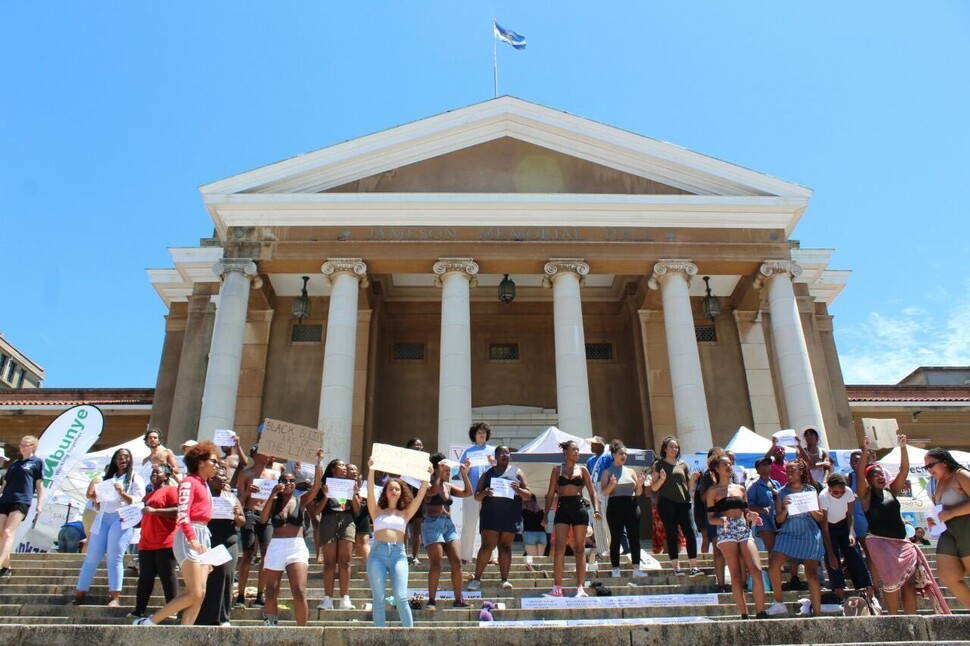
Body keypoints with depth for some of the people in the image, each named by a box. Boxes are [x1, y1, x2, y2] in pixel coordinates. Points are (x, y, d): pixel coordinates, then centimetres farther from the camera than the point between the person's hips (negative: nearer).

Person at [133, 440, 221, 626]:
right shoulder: (189, 481, -4)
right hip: (189, 538, -9)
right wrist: (192, 539, -26)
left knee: (200, 594, 1)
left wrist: (206, 548, 16)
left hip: (202, 538, 9)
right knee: (194, 593, -11)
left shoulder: (204, 485, 21)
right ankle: (148, 623, -1)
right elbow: (182, 514, -15)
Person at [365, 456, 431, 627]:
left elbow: (420, 495, 7)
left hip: (398, 554, 0)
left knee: (401, 598, -11)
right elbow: (370, 492, 0)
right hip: (378, 552, 0)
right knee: (379, 599, -3)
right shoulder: (377, 511, 15)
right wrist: (371, 470, -11)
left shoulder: (405, 513, 17)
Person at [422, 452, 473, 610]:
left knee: (457, 562, -1)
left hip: (449, 524, 6)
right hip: (433, 524, -6)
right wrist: (439, 474, -17)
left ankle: (459, 599, 6)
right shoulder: (429, 485, -2)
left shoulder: (448, 486, 16)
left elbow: (468, 493, 13)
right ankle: (431, 601, -1)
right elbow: (433, 491, -25)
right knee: (436, 564, -9)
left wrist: (464, 474, 6)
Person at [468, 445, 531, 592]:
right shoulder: (487, 474, 15)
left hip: (511, 516, 1)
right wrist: (484, 493, -9)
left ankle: (504, 580, 7)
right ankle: (477, 579, -2)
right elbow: (476, 496, 13)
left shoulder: (517, 472, 14)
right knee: (487, 546, -7)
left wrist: (518, 490, -11)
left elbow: (528, 494, 10)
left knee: (505, 546, 2)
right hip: (490, 515, -1)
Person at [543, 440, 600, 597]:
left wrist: (596, 509, -7)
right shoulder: (557, 470, 9)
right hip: (562, 508, -1)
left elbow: (592, 492, 8)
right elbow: (550, 494, 10)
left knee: (580, 549, 2)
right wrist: (546, 514, 6)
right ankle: (557, 588, -4)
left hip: (579, 507, 1)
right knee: (559, 548, -8)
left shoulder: (582, 469, 10)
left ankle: (580, 587, 4)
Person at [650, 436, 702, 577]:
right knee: (671, 534, -2)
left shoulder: (683, 464, 16)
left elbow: (689, 485, 17)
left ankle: (694, 567, -6)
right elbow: (654, 488, 4)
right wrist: (662, 479, -14)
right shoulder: (659, 464, 7)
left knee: (690, 532, -7)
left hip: (683, 502, 2)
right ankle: (676, 567, 3)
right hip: (666, 503, -2)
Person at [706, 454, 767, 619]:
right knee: (736, 574, -6)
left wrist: (751, 516, -2)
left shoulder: (740, 488, 19)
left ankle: (761, 613, -6)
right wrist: (720, 520, -17)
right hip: (726, 531, -3)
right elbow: (710, 519, 5)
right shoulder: (713, 491, 8)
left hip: (744, 529, 3)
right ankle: (744, 615, -3)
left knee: (756, 570, -12)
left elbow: (746, 512, 21)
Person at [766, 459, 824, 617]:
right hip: (788, 534, 1)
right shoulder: (782, 492, 7)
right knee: (773, 563, -17)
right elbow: (779, 520, 4)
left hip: (809, 535, -1)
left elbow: (820, 518, 7)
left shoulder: (810, 490, 6)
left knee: (811, 573, -6)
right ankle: (778, 603, -2)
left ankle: (816, 613, 3)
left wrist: (811, 509, -11)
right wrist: (785, 507, -13)